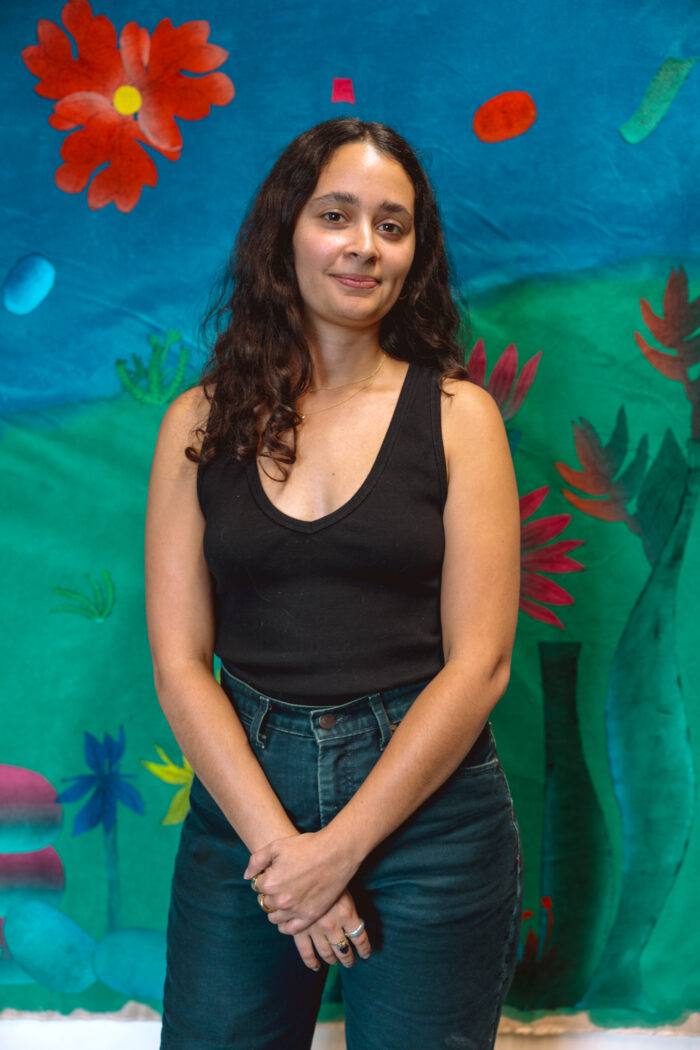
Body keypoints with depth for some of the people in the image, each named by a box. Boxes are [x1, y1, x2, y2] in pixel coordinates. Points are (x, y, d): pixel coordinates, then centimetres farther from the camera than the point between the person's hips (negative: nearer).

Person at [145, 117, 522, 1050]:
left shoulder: (458, 414, -3)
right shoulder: (200, 422, 1)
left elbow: (479, 662, -7)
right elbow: (179, 664, -3)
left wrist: (339, 848, -12)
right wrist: (276, 842, -12)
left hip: (428, 805, -1)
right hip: (242, 796, 1)